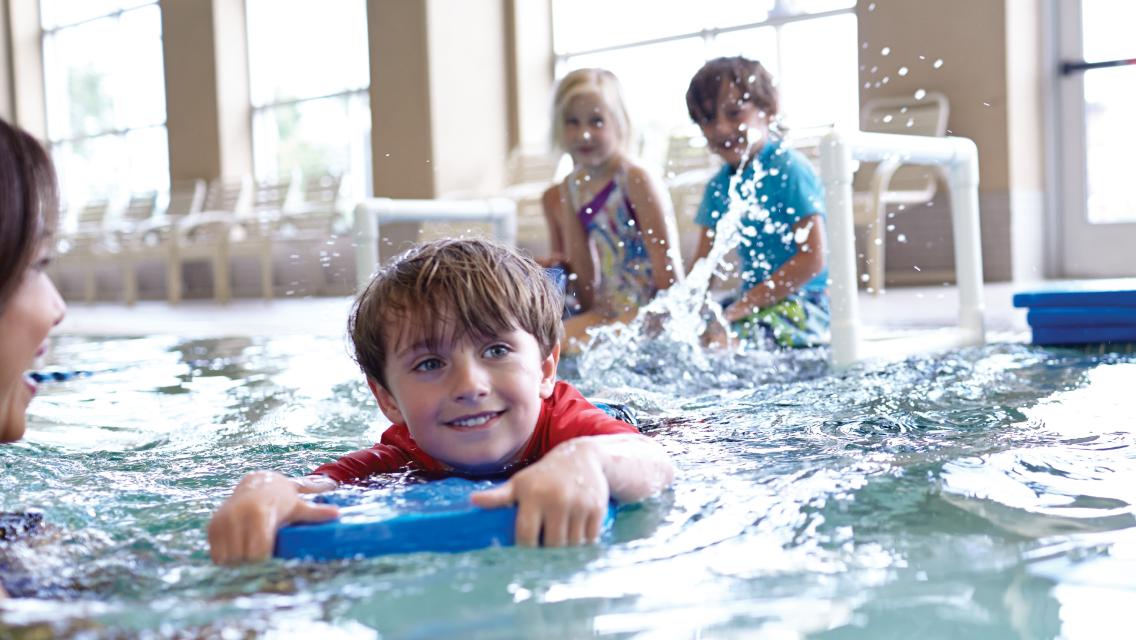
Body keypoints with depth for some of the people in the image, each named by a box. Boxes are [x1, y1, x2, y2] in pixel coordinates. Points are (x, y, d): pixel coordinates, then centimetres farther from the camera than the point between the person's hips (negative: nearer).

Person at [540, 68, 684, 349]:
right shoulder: (571, 187, 8)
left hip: (646, 314, -7)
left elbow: (669, 271, -14)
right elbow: (583, 270, 9)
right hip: (605, 310, 7)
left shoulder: (636, 181, -12)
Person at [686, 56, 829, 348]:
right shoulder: (719, 186, 10)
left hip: (804, 304, -8)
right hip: (755, 301, 8)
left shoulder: (789, 170, -12)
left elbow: (813, 258, -18)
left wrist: (745, 305, -21)